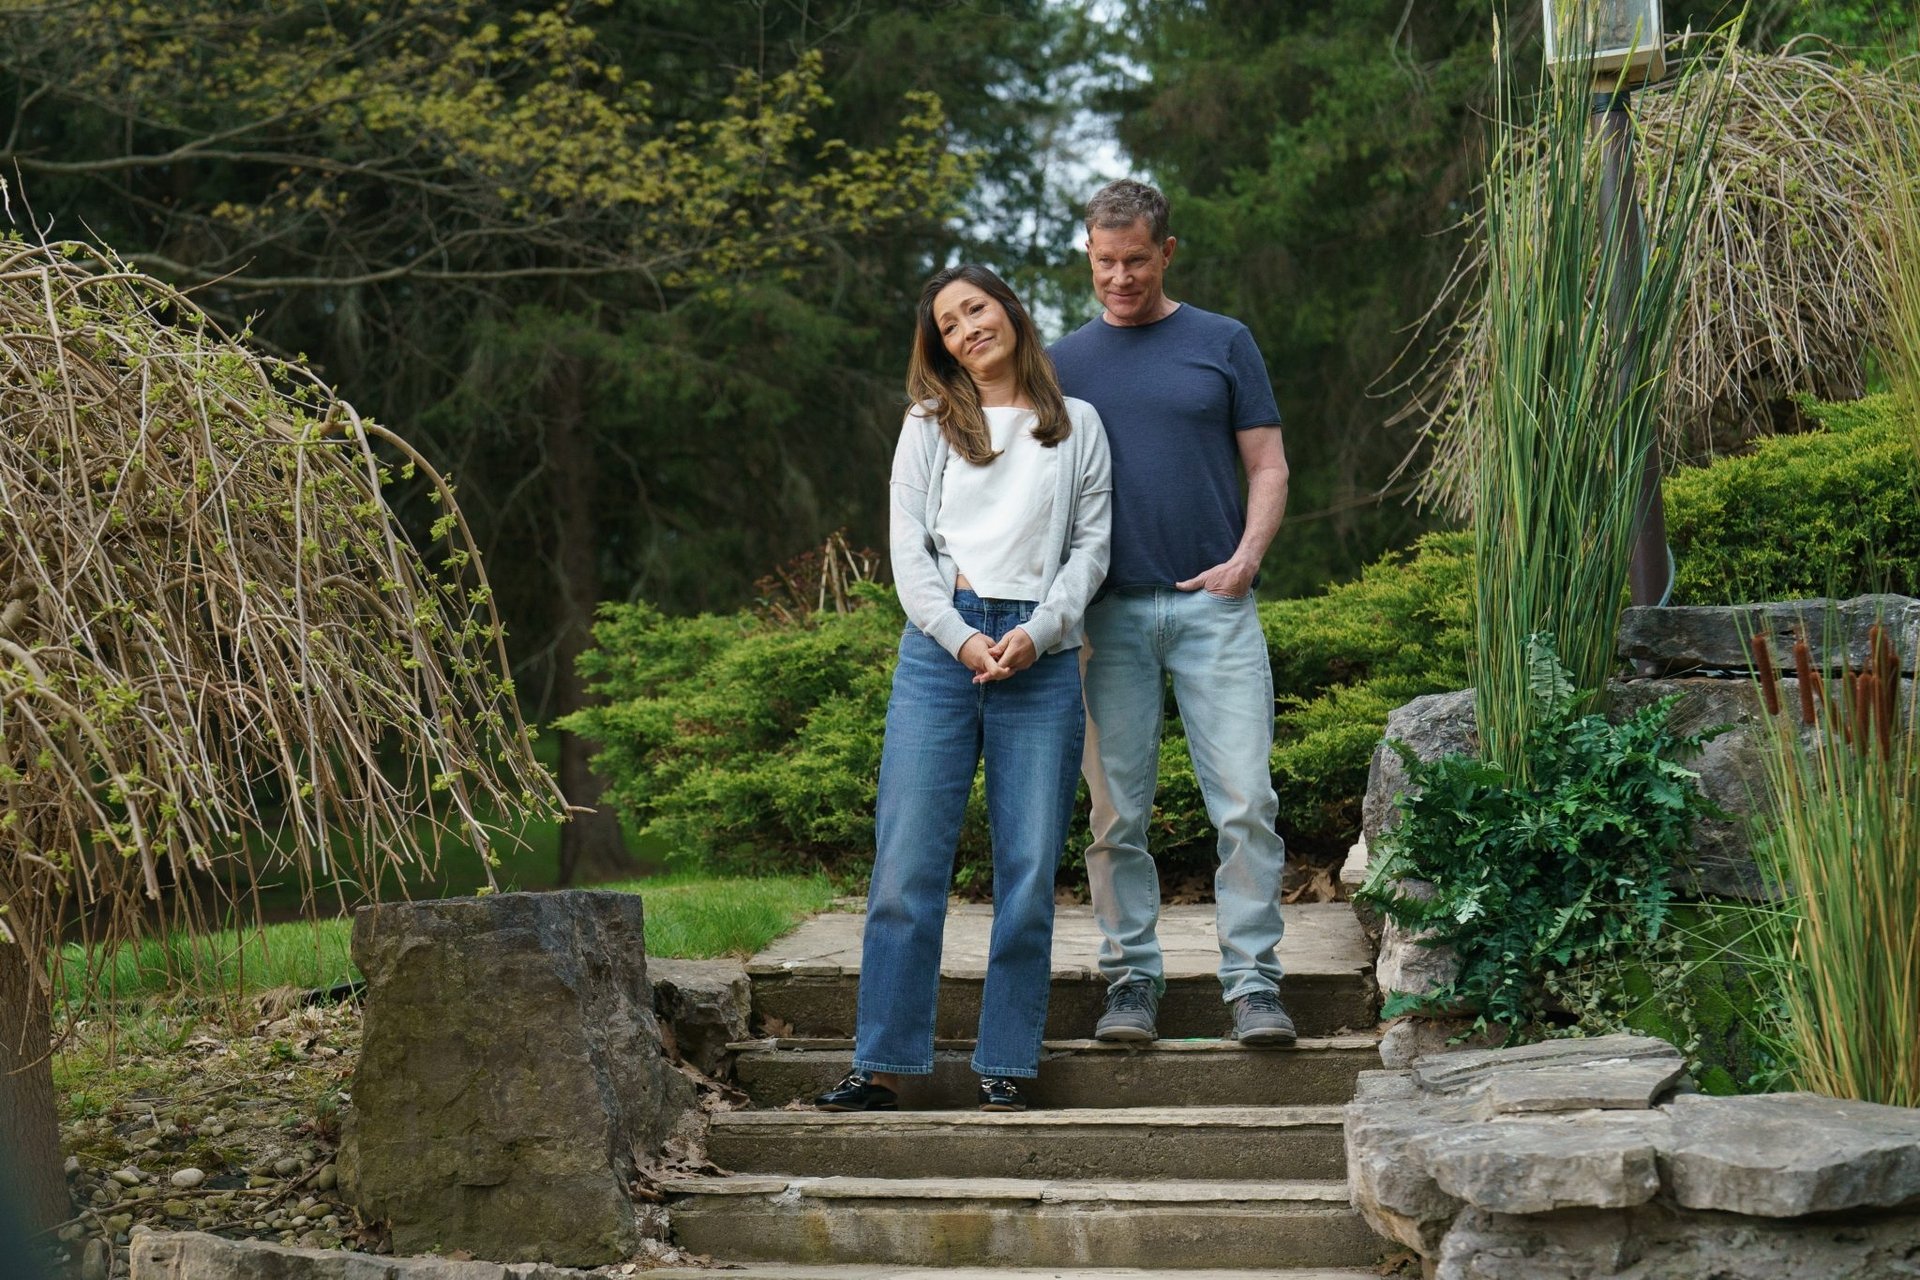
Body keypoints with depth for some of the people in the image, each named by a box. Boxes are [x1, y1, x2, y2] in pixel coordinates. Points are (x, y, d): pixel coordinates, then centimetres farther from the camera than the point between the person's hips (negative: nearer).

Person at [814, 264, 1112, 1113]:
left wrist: (1037, 632, -8)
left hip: (1041, 655, 0)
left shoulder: (1077, 426, 15)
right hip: (939, 648, 0)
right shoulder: (928, 427, 15)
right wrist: (962, 639, -8)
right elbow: (908, 550, 7)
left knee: (1029, 868, -2)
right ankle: (884, 1065, -3)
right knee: (907, 860, -6)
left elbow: (1092, 544, 8)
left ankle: (1004, 1066, 4)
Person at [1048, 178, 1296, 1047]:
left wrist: (1246, 556, -8)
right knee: (1117, 812, 3)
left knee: (1244, 802, -7)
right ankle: (1130, 977, 11)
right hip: (1110, 615, 1)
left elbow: (1268, 467, 8)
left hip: (1213, 607, -1)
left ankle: (1253, 982, -2)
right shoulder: (1065, 362, 12)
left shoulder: (1222, 344, 9)